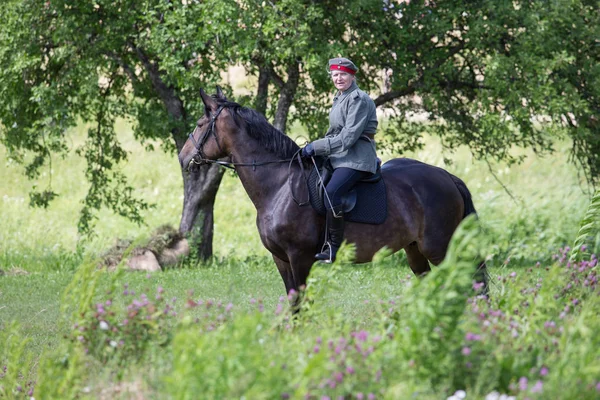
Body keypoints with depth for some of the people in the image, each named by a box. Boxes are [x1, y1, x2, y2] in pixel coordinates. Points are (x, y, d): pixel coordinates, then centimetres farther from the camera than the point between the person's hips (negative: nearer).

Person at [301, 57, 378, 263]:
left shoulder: (358, 99, -11)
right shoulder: (339, 99, 18)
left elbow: (349, 136, -19)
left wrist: (316, 147, -17)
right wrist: (314, 148, 9)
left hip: (356, 159, -11)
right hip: (339, 157, 11)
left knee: (331, 192, -31)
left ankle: (332, 246, -30)